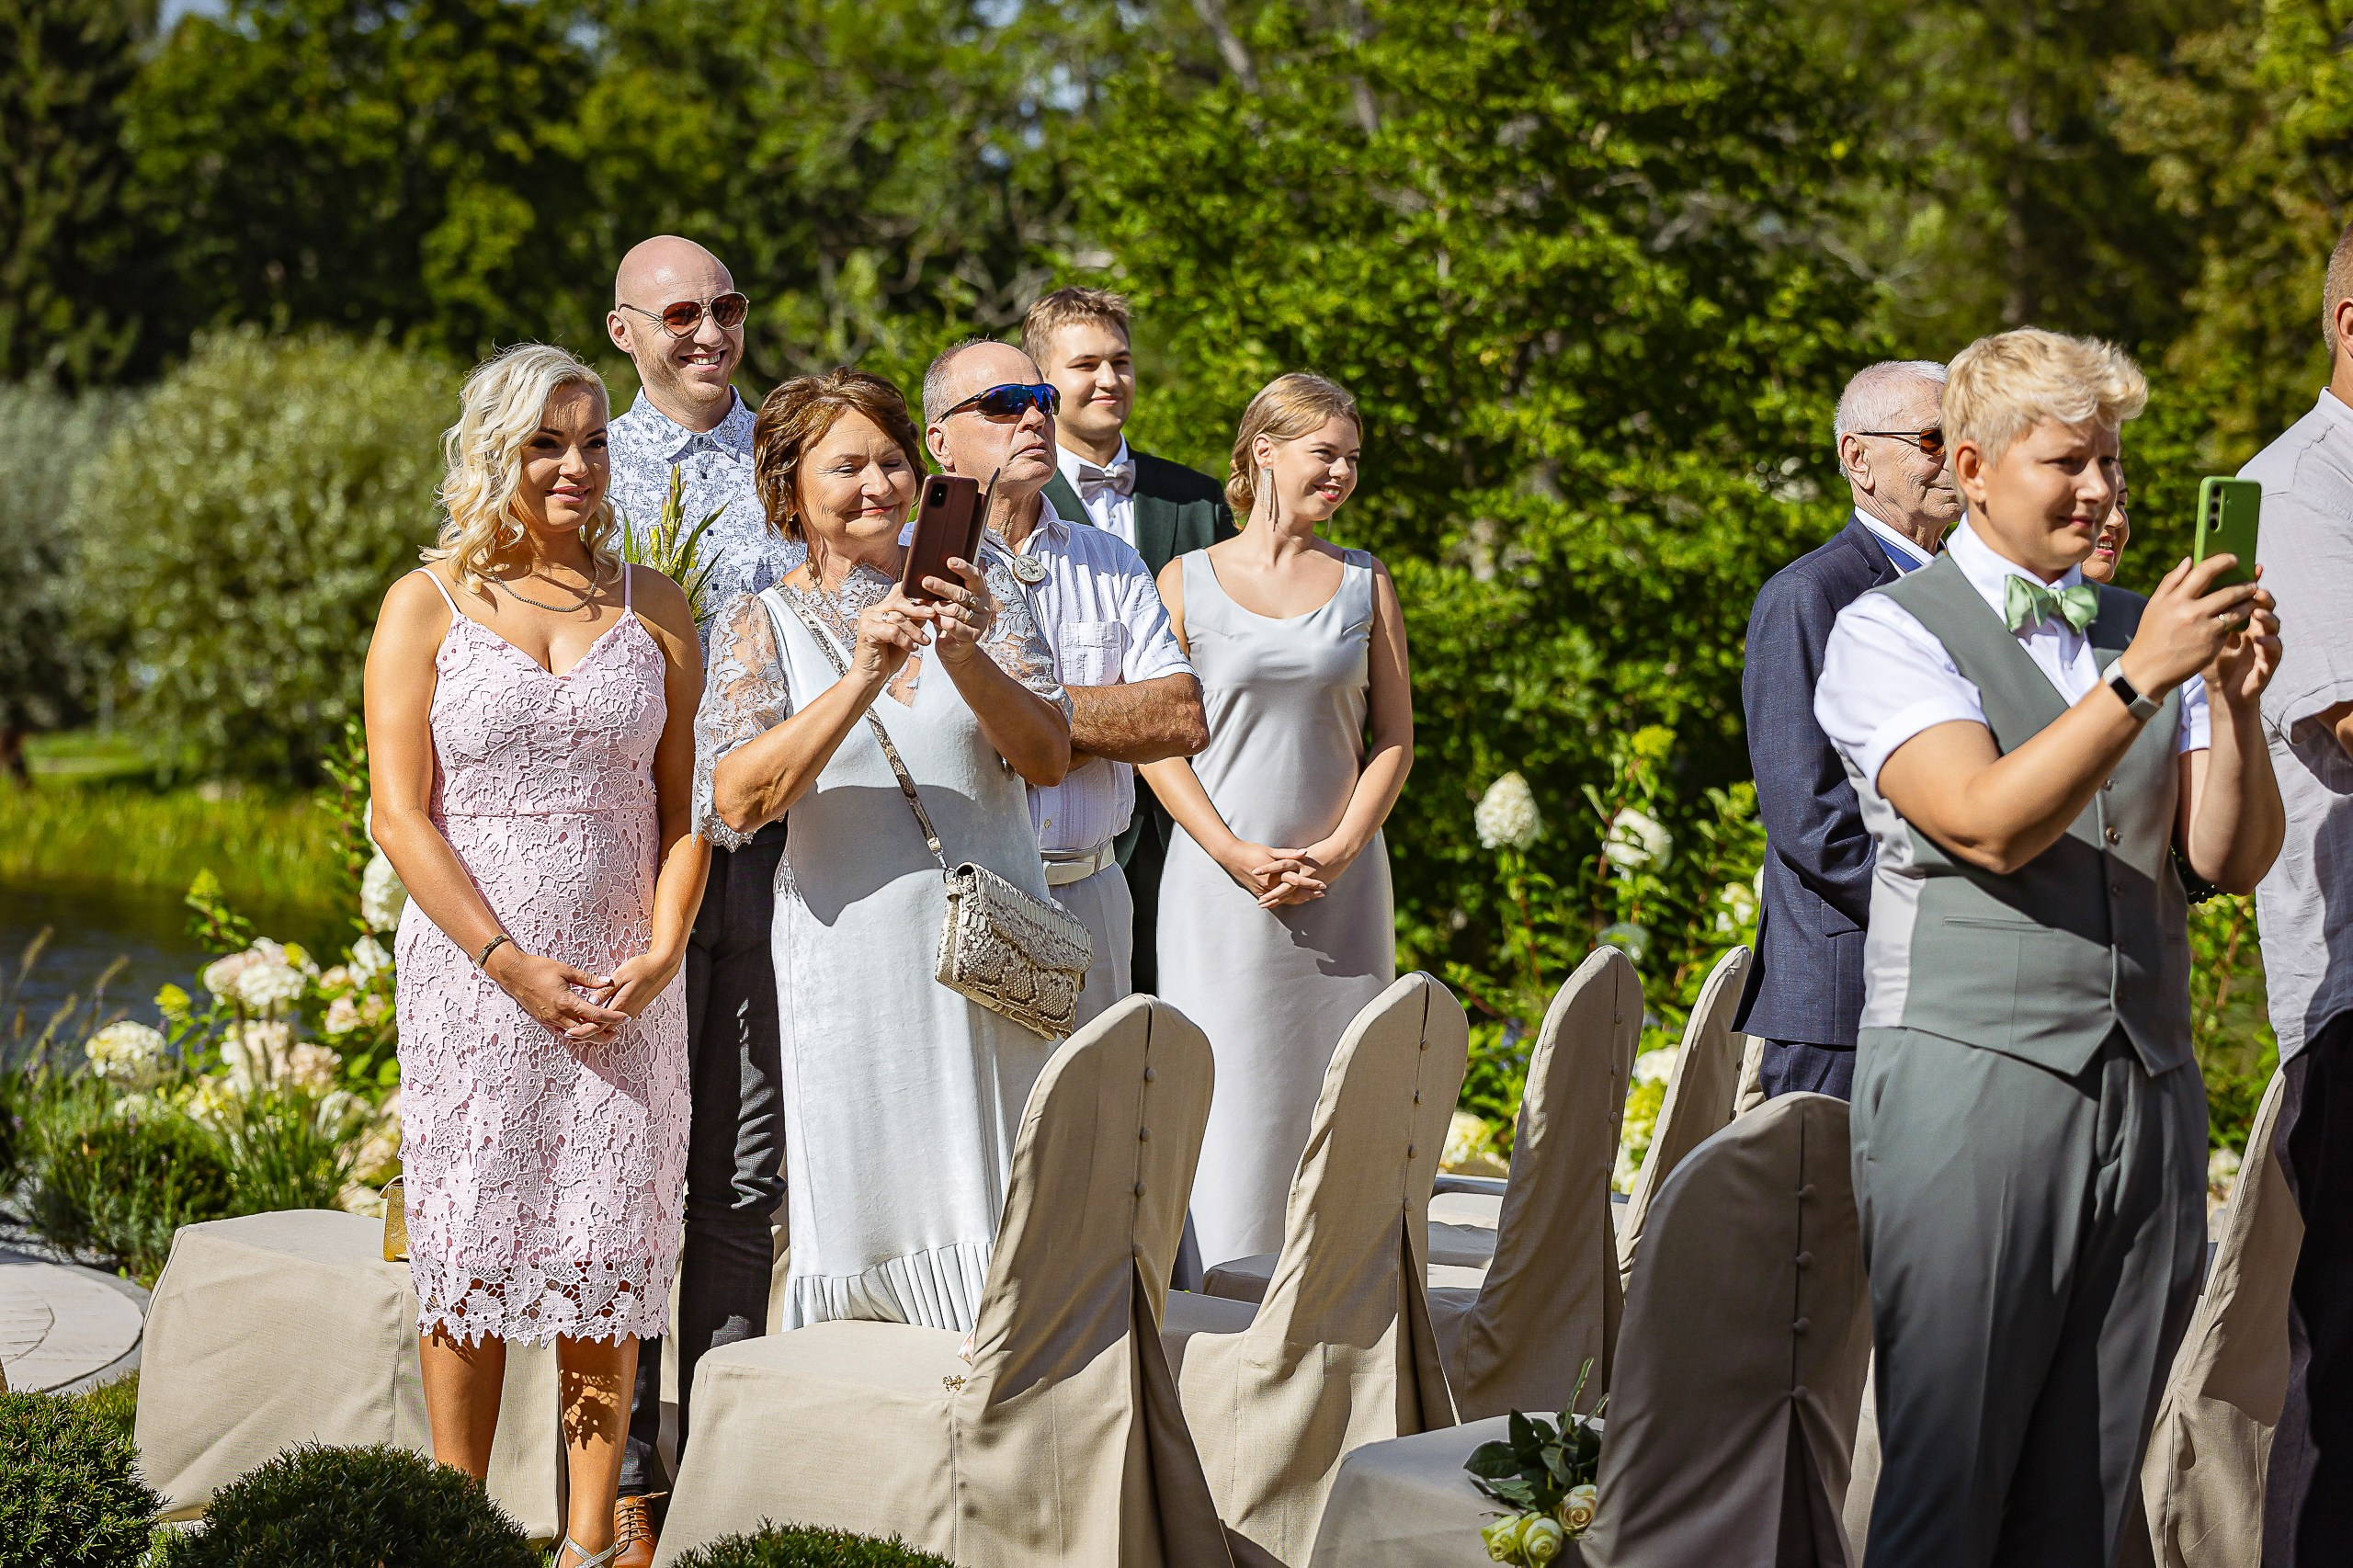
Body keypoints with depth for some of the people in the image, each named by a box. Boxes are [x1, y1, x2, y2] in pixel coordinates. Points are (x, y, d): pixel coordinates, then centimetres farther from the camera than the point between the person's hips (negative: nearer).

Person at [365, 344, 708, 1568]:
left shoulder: (653, 605, 8)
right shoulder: (427, 605, 1)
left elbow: (688, 805, 8)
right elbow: (402, 814, -5)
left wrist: (660, 958, -7)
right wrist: (513, 965, -13)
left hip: (623, 990, 2)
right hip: (469, 974, -2)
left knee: (610, 1248, 2)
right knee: (471, 1239, 0)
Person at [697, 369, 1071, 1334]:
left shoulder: (976, 583, 6)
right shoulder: (760, 627, 2)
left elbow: (1050, 757, -2)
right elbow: (733, 802, -13)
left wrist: (966, 658, -19)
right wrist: (862, 679, -22)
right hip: (852, 956, -2)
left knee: (1003, 1213, 3)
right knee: (870, 1213, 1)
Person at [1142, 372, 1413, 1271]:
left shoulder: (1366, 584, 9)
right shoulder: (1187, 581, 3)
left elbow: (1394, 737, 8)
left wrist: (1338, 851, -7)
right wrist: (1238, 855, -11)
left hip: (1341, 886, 2)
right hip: (1219, 884, -2)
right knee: (1227, 1102, -4)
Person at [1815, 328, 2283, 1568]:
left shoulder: (2144, 629, 16)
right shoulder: (1888, 633, 0)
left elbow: (2232, 860, 8)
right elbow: (1988, 823, -15)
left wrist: (2232, 701, -9)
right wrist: (2141, 681, -21)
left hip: (2148, 1084, 5)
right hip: (1973, 1080, -5)